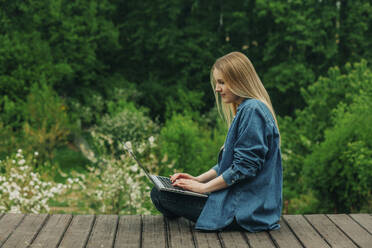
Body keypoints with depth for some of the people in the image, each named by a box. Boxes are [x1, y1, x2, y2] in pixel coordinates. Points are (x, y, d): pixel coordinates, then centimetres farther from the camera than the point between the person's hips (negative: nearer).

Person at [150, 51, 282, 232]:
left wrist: (205, 187, -14)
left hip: (245, 209, -11)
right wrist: (198, 179, 10)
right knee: (158, 193, 8)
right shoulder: (244, 110, 17)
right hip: (238, 198, 11)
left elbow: (244, 167, -21)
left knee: (161, 196, -12)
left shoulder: (253, 110, -17)